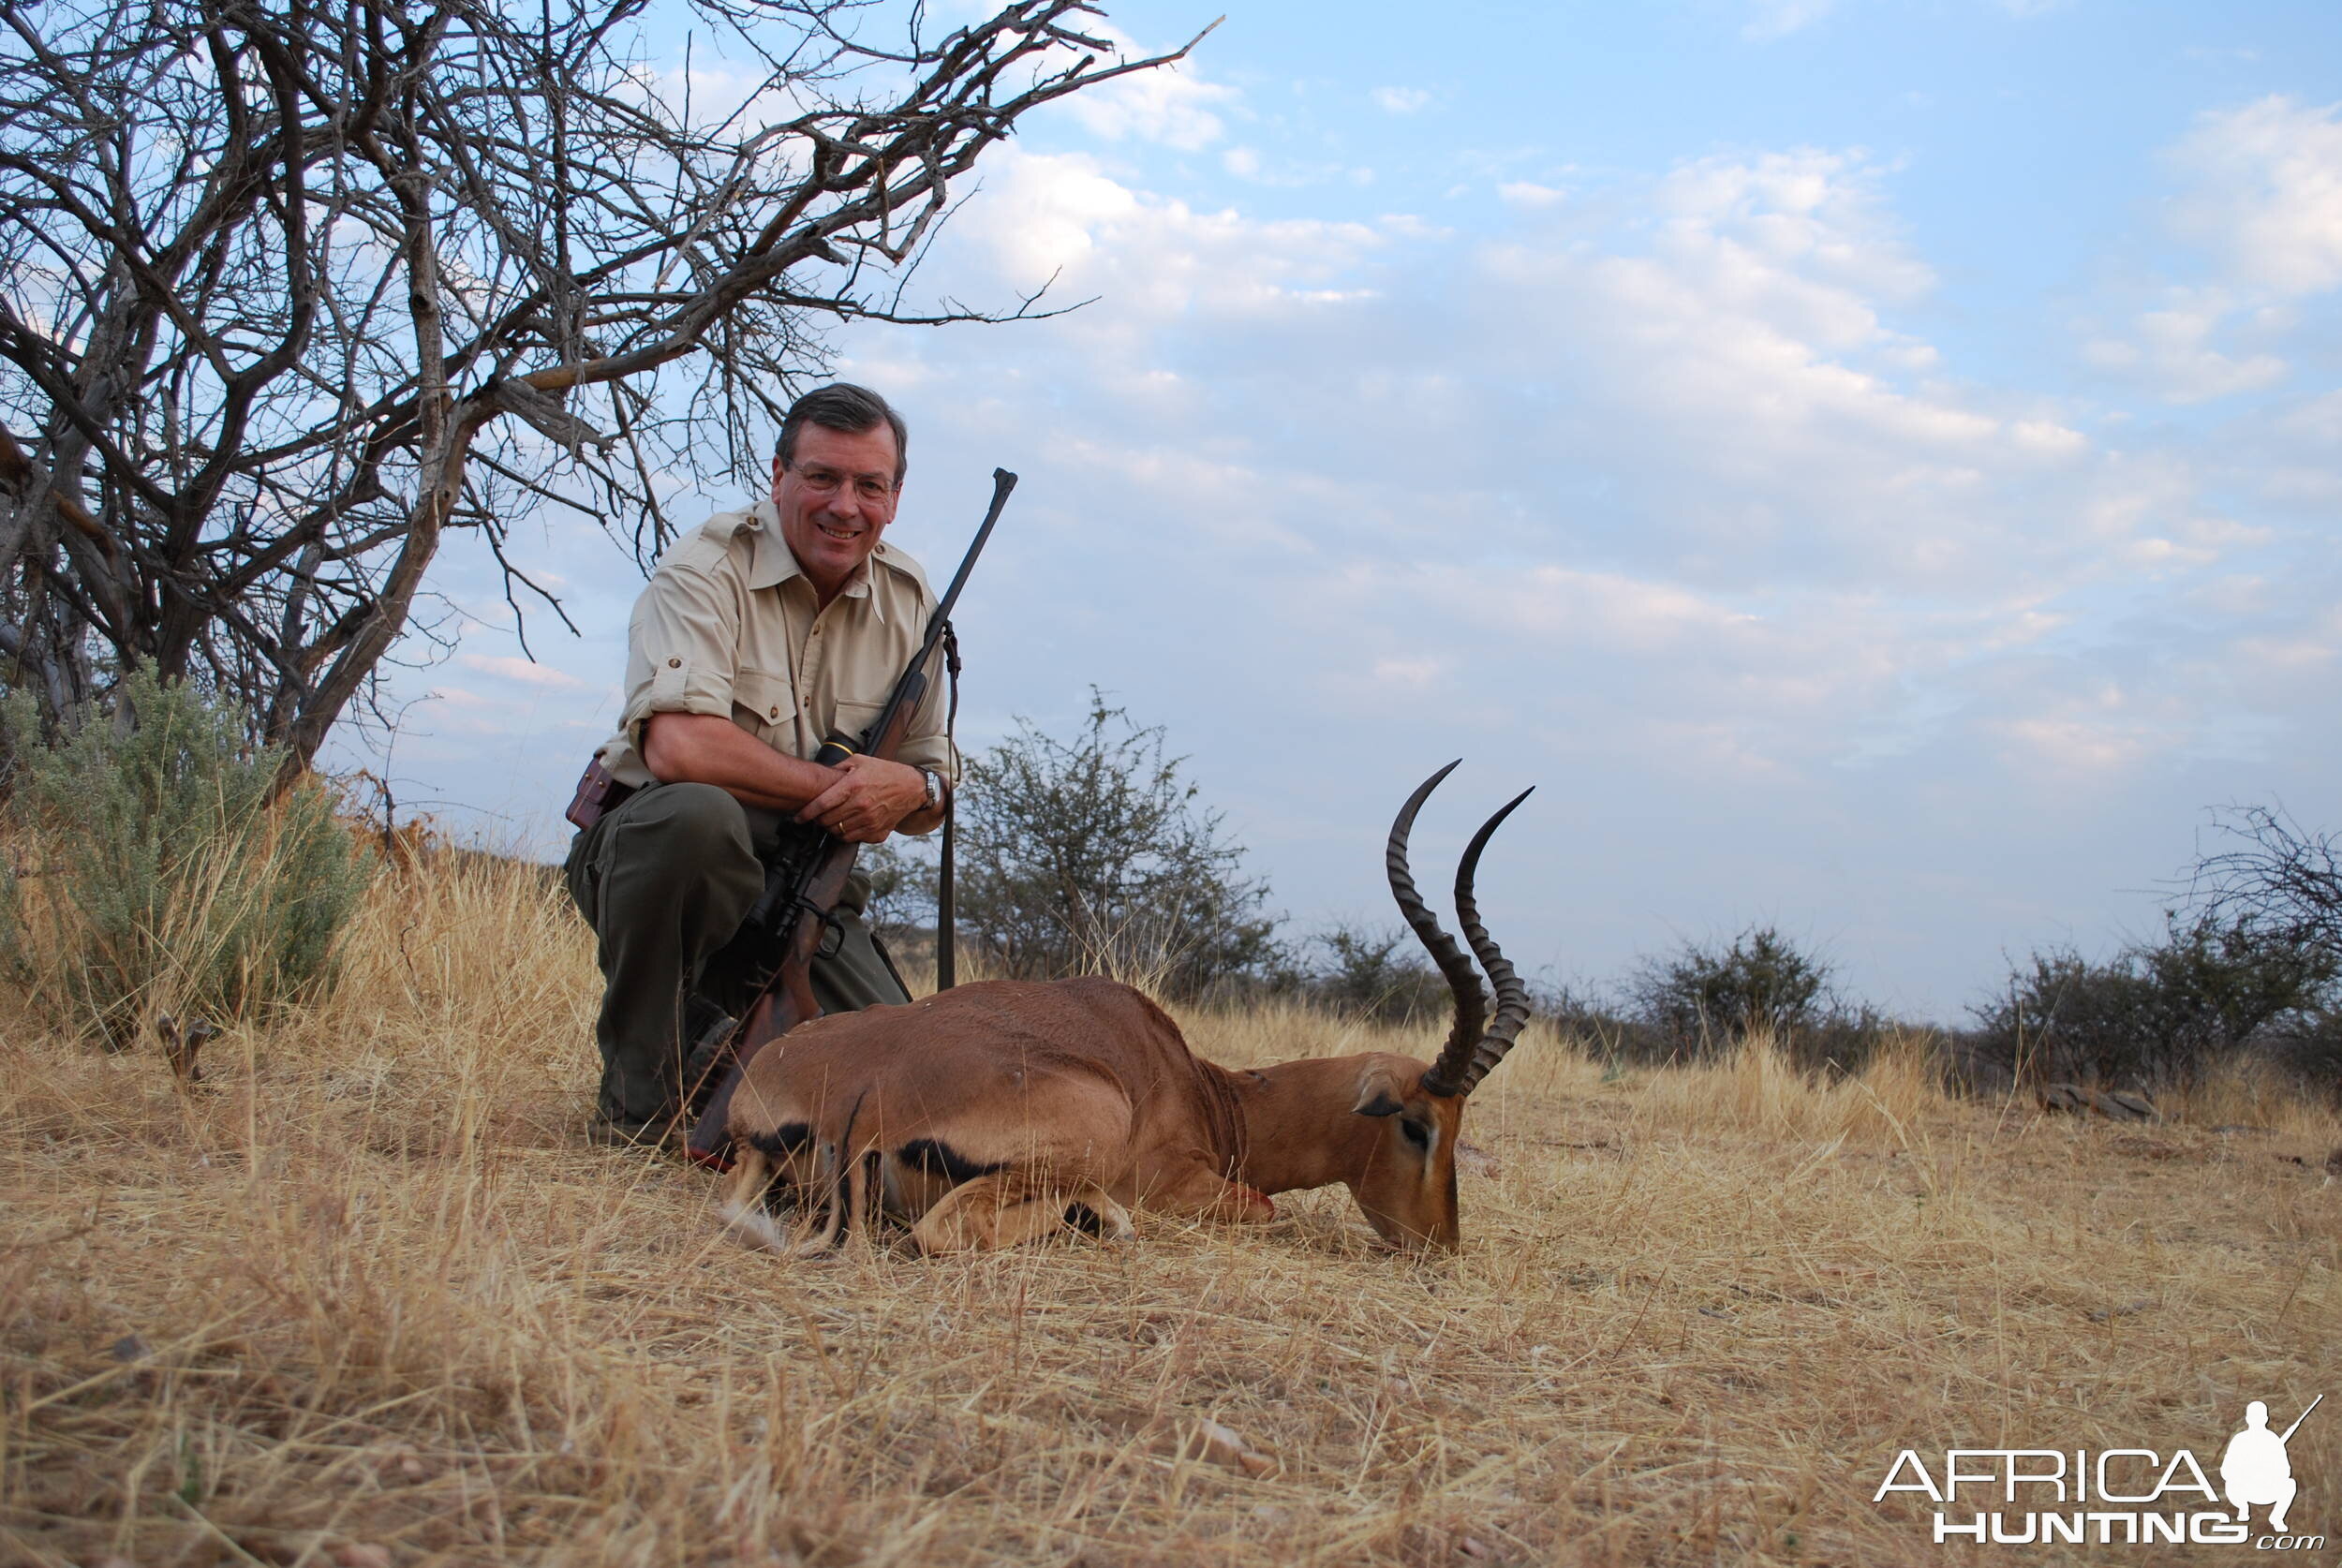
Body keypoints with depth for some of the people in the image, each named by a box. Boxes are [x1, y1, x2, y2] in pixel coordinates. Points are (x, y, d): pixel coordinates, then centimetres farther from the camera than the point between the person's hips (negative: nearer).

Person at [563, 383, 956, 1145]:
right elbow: (678, 747, -30)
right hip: (645, 851, -4)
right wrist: (833, 789, -19)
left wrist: (912, 789, -17)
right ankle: (635, 1101, -20)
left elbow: (933, 791, 8)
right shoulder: (706, 568, -14)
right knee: (693, 811, -40)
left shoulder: (909, 601, 4)